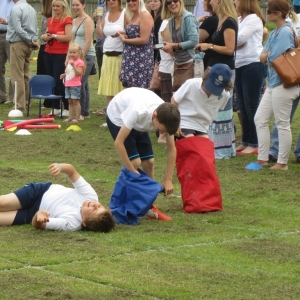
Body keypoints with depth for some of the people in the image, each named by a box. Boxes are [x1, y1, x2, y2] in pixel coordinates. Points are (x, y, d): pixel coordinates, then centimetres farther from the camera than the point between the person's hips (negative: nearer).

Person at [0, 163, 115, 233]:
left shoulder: (71, 224, -35)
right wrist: (60, 167, -36)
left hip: (34, 212, -4)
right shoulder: (91, 196, -24)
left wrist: (39, 216, -57)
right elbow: (72, 171, -13)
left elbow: (36, 224, -32)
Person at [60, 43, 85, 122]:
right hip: (68, 84, 8)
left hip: (75, 85, -8)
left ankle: (77, 117, 1)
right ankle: (70, 117, 17)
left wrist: (73, 65, -28)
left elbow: (78, 73, -21)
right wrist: (64, 75, 7)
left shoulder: (79, 62, -11)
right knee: (70, 101, 12)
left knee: (75, 101, -4)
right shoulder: (69, 61, 14)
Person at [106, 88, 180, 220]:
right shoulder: (138, 111, -44)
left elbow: (171, 149, -15)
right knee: (135, 161, -18)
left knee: (149, 162, -1)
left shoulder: (166, 116, -26)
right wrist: (133, 171, -33)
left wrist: (168, 180, -18)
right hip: (117, 117, -5)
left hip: (138, 124, 6)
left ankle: (149, 207, 12)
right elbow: (119, 142, -37)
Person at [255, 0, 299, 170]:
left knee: (282, 124, -1)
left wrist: (267, 57, 0)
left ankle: (282, 163, 7)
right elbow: (263, 57, 12)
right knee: (260, 119, 11)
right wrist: (267, 57, -9)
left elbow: (275, 58, -20)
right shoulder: (274, 33, 13)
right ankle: (263, 158, 17)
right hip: (273, 83, 10)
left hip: (283, 84, -10)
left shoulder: (286, 32, -15)